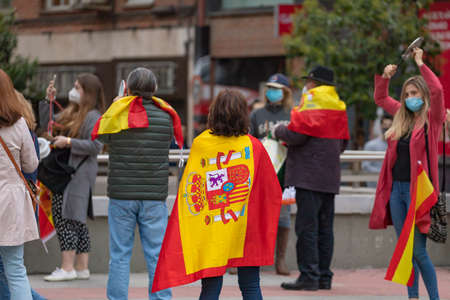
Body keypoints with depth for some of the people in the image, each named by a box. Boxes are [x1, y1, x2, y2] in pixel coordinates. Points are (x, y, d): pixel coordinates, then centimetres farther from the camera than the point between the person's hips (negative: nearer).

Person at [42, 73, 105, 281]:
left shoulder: (93, 117, -10)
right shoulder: (71, 112, 19)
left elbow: (96, 146, -19)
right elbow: (48, 123, 28)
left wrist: (68, 142, -17)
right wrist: (49, 100, 18)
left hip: (78, 174, -9)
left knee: (66, 217, -12)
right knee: (77, 221, 10)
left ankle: (68, 268, -12)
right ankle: (82, 268, 13)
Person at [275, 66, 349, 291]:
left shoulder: (311, 102, -9)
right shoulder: (338, 107, 17)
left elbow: (296, 134, -16)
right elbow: (342, 143, 21)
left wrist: (279, 131, 2)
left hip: (309, 176, -8)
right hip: (330, 177, 8)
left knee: (307, 226, -8)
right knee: (324, 227, 11)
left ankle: (309, 276, -11)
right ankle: (324, 276, 13)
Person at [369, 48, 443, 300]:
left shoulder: (432, 118, -4)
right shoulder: (403, 116, 14)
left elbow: (438, 90, -21)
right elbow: (381, 98, 29)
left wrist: (421, 64, -15)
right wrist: (385, 77, 13)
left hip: (417, 189, -7)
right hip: (397, 188, 7)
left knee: (418, 250, -9)